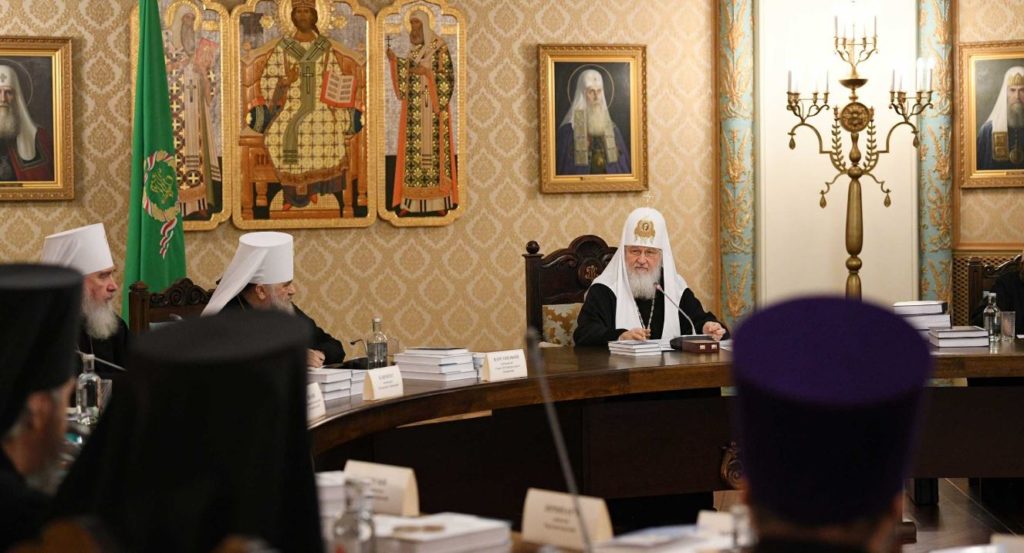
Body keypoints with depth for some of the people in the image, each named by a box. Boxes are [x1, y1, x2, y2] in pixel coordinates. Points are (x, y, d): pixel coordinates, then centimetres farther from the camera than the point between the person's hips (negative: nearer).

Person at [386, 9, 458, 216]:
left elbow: (447, 76, -8)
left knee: (434, 147, -5)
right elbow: (405, 76, 12)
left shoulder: (439, 47, -5)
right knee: (413, 149, 1)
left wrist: (427, 73, -19)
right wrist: (394, 61, -3)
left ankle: (440, 201, -2)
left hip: (433, 107, -5)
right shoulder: (411, 49, 13)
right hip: (414, 108, 5)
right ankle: (410, 201, 1)